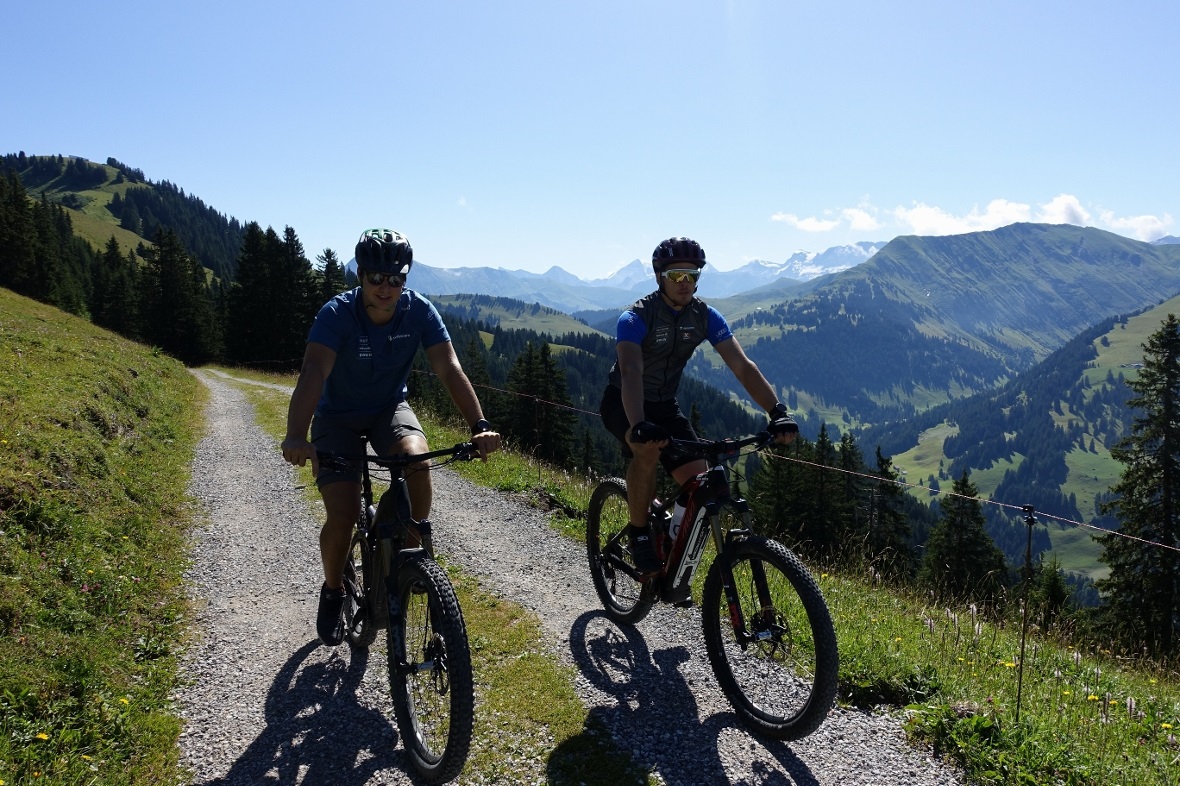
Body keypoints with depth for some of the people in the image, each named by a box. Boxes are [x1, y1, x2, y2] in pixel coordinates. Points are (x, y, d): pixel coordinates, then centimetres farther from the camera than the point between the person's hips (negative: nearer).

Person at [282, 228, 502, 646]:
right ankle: (333, 590, 17)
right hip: (338, 416, -1)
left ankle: (418, 542, -7)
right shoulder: (337, 313, -26)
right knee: (342, 518, -13)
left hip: (389, 408, 2)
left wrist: (480, 426, -41)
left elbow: (449, 368, -27)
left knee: (416, 455, -33)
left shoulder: (419, 310, -19)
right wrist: (295, 436, -55)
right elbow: (313, 372, -39)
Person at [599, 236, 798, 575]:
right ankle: (639, 535, -14)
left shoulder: (706, 316, -11)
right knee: (648, 450, -36)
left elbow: (742, 366, -18)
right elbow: (631, 373, -41)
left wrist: (777, 411, -32)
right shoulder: (636, 317, -25)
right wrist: (638, 426, -58)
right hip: (623, 404, -4)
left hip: (664, 405, 5)